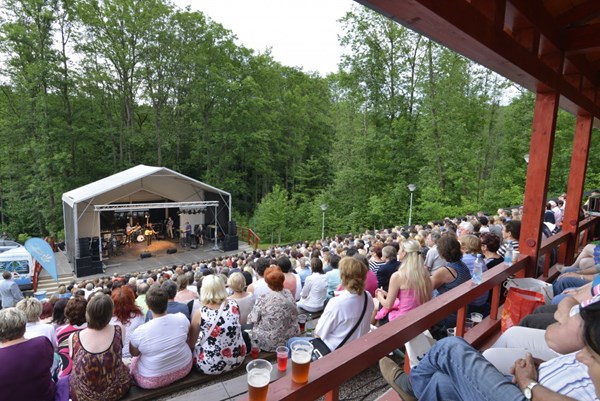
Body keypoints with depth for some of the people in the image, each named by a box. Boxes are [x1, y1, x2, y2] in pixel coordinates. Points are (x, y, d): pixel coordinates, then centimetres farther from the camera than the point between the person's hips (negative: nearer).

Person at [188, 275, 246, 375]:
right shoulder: (234, 305, -10)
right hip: (238, 358, 3)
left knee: (190, 348, 24)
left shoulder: (200, 313, -18)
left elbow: (191, 343, -4)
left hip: (210, 365, -2)